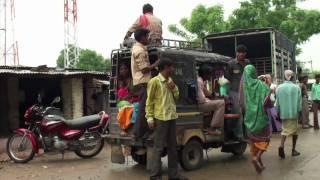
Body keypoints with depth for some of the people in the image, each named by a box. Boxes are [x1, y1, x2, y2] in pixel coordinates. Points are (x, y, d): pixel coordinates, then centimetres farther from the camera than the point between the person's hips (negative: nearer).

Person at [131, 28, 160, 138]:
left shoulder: (137, 47, 15)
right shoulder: (140, 51, -16)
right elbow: (144, 69, -19)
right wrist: (155, 64, -8)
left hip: (140, 82, 10)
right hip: (143, 82, -10)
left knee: (143, 107, 16)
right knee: (143, 107, -7)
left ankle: (140, 130, 23)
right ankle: (139, 132, -3)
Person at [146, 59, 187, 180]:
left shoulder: (170, 81, 16)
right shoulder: (154, 81, -7)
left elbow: (176, 97, 21)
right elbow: (149, 101, -8)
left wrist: (174, 88, 1)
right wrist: (150, 118, -13)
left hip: (172, 117, 8)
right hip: (161, 118, -8)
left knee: (172, 146, 12)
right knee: (159, 147, -4)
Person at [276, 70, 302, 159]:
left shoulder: (279, 87, -2)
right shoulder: (296, 87, -6)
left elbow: (278, 102, 2)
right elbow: (299, 102, -5)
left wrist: (278, 113, 12)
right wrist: (298, 111, 8)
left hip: (283, 113, 2)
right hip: (294, 112, -1)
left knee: (285, 130, 9)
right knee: (294, 131, 13)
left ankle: (282, 145, -16)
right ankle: (293, 150, 19)